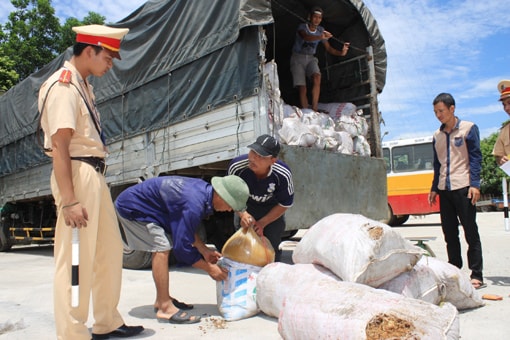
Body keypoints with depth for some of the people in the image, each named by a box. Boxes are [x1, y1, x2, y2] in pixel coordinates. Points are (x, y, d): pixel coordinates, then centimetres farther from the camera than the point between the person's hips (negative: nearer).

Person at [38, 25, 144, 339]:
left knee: (109, 250, 15)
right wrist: (69, 201, -22)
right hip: (77, 175, -10)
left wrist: (96, 183, 13)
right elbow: (59, 146, -18)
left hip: (95, 175, 10)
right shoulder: (63, 86, -11)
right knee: (75, 258, -1)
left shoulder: (83, 85, 17)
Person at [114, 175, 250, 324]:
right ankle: (165, 308, -10)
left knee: (160, 249, 13)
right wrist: (209, 268, -15)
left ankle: (162, 300, 23)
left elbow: (186, 228, 9)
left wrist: (205, 251, 5)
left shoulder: (204, 189, -4)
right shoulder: (194, 205, -34)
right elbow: (182, 246, -27)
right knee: (161, 248, -17)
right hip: (131, 206, -10)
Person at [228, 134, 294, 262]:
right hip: (245, 208, 1)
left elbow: (284, 205, -16)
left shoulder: (283, 175, -35)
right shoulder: (236, 166, -33)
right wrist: (242, 214, -29)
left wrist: (262, 223, -17)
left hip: (272, 211, -1)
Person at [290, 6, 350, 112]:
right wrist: (320, 37, -52)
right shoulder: (302, 27, -11)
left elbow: (329, 48, 5)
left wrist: (341, 52, -14)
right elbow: (306, 37, -34)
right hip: (298, 58, -3)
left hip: (311, 58, 3)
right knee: (302, 88, -16)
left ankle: (314, 110, -31)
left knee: (317, 77, -29)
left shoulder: (321, 30, 2)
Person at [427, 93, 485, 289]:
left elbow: (476, 157, -4)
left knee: (471, 232, -2)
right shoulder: (437, 135, 15)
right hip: (444, 190, 5)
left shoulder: (468, 128, 1)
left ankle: (477, 275, 4)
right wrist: (434, 188, 14)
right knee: (449, 233, 7)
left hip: (463, 187, -5)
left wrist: (474, 184, -14)